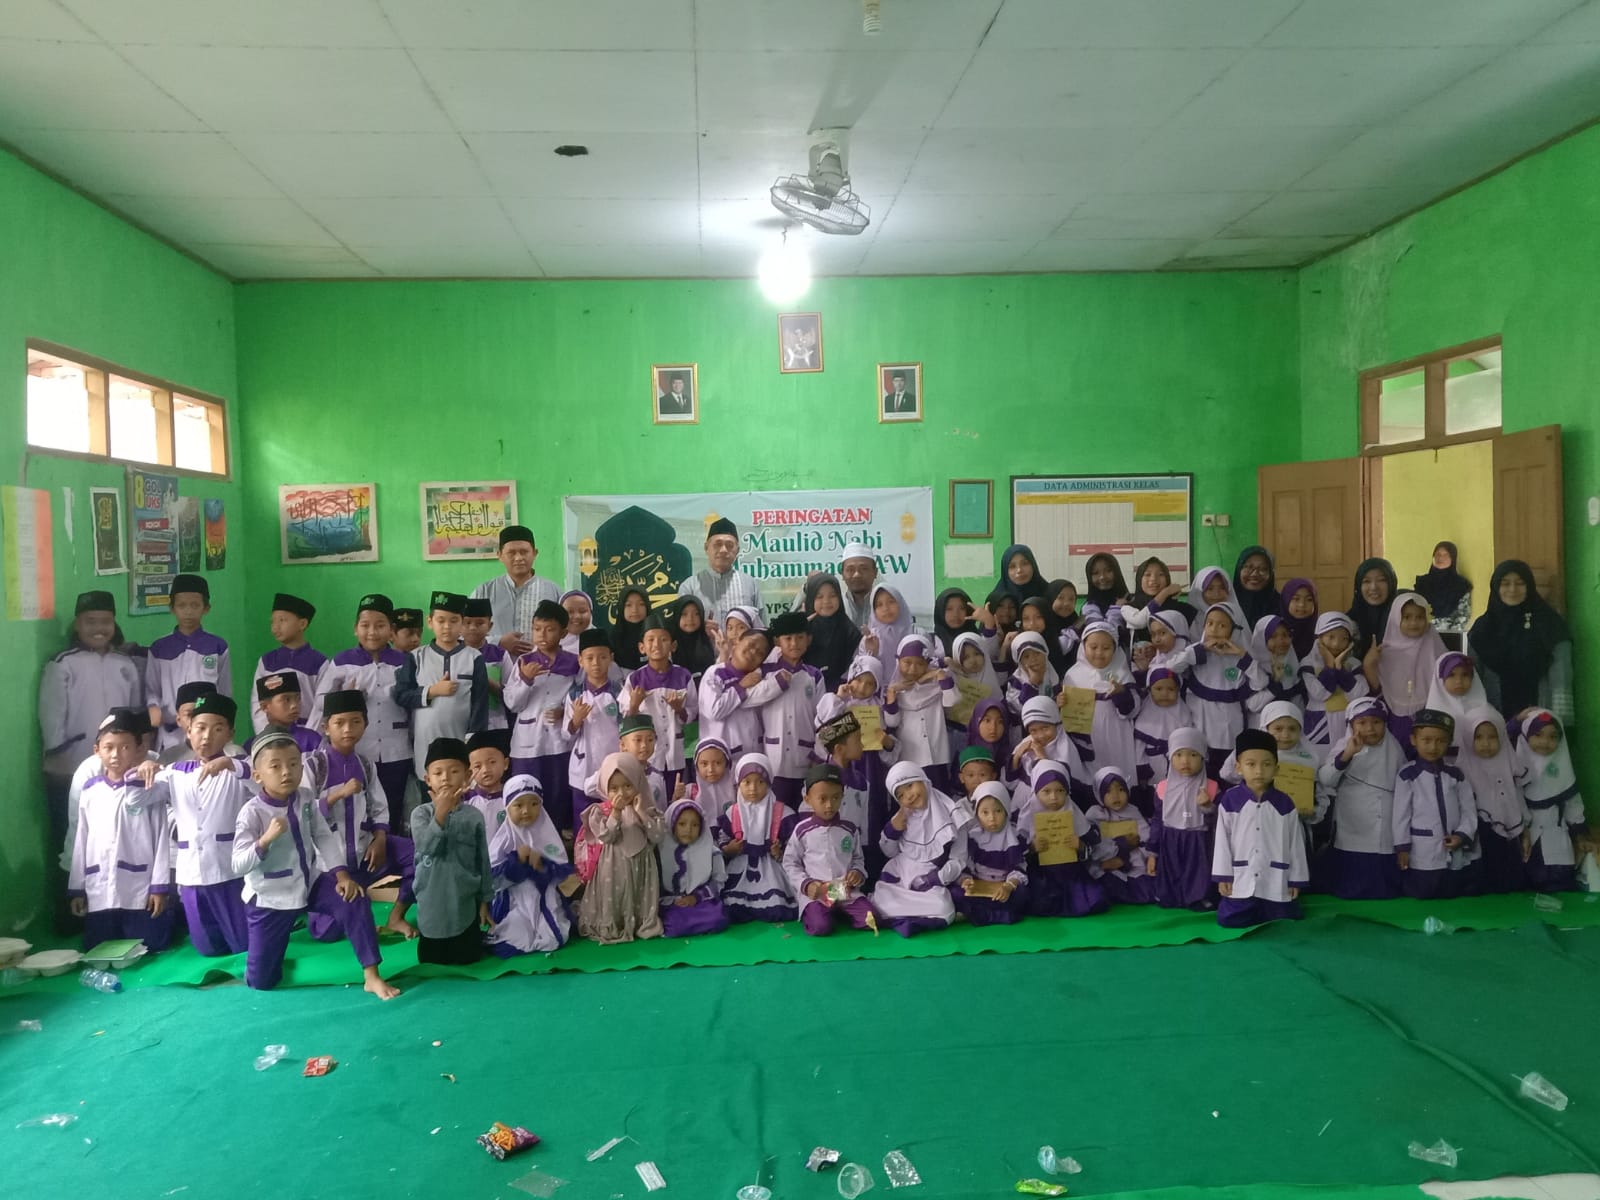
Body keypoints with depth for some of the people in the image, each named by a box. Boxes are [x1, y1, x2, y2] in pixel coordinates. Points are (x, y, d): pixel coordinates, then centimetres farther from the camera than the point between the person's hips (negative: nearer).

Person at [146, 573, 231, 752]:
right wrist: (153, 707, -12)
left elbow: (225, 693, 8)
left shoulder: (218, 647, 4)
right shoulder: (159, 648, 6)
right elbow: (151, 689, 9)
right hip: (170, 735, 1)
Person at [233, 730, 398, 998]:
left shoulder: (305, 798, -7)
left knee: (356, 902, -21)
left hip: (309, 882, 4)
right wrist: (266, 839, -40)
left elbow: (324, 837, -3)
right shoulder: (252, 813, -21)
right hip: (270, 898, -4)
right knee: (260, 981, 2)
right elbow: (238, 866, -24)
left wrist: (341, 875, -14)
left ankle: (371, 976, -10)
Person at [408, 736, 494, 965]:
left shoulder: (474, 816, -3)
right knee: (430, 961, 11)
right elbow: (425, 846, -24)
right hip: (432, 904, -1)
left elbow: (483, 861, 3)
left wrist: (484, 900, 5)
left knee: (467, 960, 10)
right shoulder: (421, 813, -7)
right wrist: (440, 813, -31)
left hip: (465, 905, 1)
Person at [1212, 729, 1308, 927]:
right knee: (1230, 922, 0)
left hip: (1276, 883, 1)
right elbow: (1222, 839, -1)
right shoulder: (1229, 800, -5)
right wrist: (1223, 876, -2)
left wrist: (1296, 879, 5)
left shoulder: (1285, 803, -2)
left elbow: (1295, 843, 4)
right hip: (1240, 881, -1)